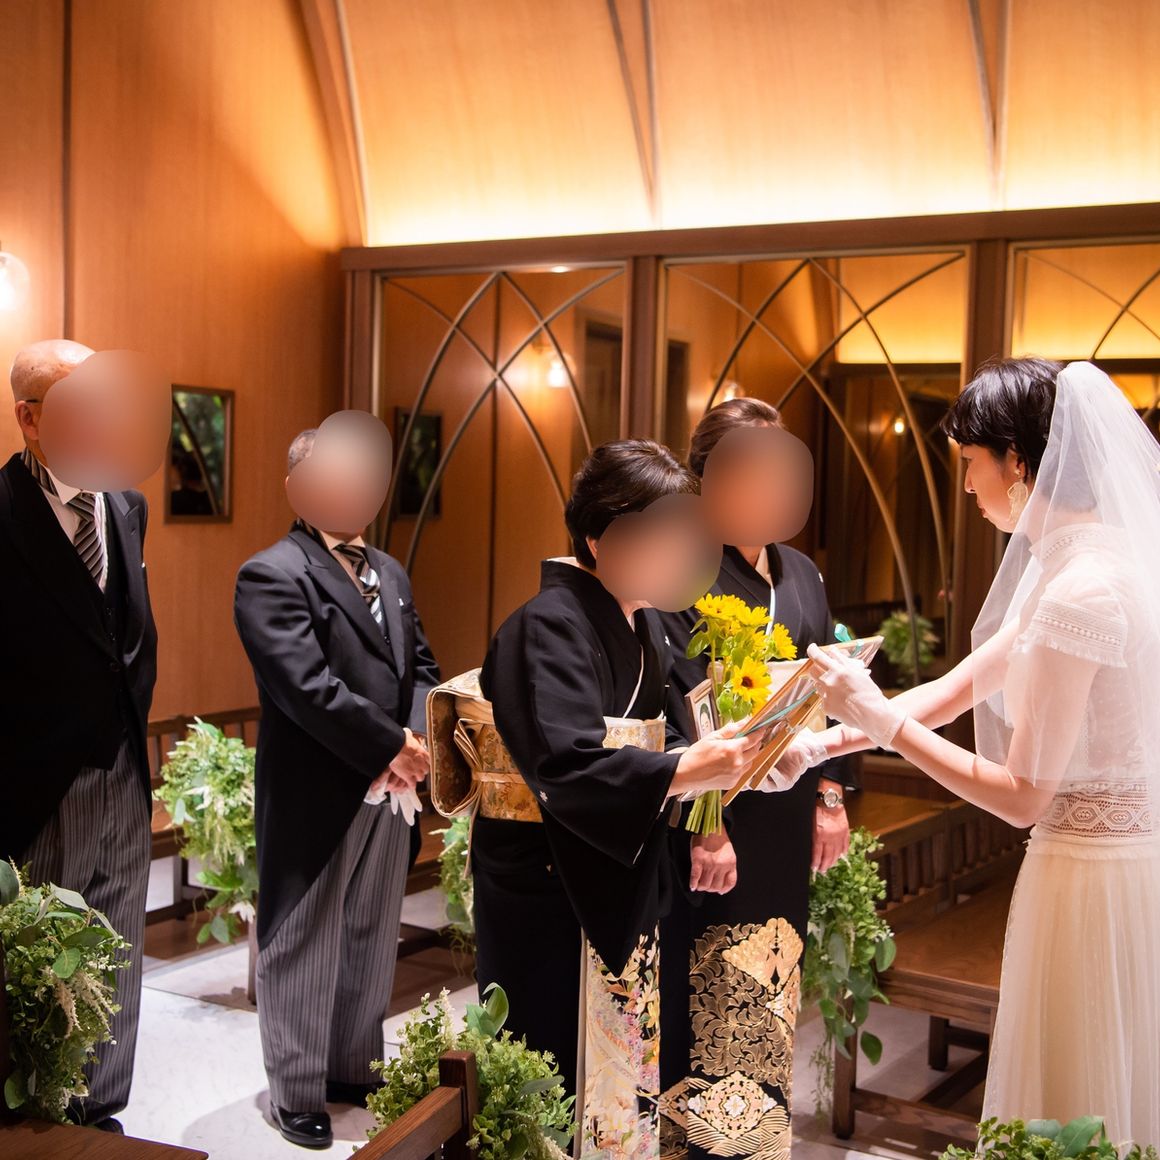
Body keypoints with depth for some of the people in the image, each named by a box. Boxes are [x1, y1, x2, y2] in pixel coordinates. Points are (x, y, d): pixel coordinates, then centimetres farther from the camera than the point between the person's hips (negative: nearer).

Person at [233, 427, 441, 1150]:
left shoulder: (391, 573, 13)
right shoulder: (272, 576, -12)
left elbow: (422, 669, 13)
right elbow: (307, 685, -22)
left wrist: (418, 740, -7)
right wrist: (392, 746, -18)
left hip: (390, 792, 7)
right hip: (315, 798, -7)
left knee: (373, 940, 17)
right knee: (304, 947, 7)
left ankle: (356, 1070, 33)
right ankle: (298, 1095, 21)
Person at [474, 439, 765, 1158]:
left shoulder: (644, 625, 9)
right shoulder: (550, 626, -19)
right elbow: (569, 767, -29)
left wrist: (726, 757, -5)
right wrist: (686, 770, -35)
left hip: (622, 883, 9)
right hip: (549, 890, -8)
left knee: (623, 1062, 16)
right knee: (557, 1087, 1)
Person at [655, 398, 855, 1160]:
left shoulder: (800, 573, 10)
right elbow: (679, 706, -18)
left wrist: (831, 794, 9)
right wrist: (702, 826, -20)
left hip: (787, 819, 7)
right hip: (719, 816, -7)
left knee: (773, 994, 16)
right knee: (719, 1003, 0)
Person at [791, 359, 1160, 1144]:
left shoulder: (1080, 591, -24)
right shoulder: (1087, 561, 6)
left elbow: (1023, 797, -20)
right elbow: (960, 686, 10)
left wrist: (877, 716, -16)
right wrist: (822, 745, 6)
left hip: (1090, 874, -9)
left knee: (1070, 1114, 8)